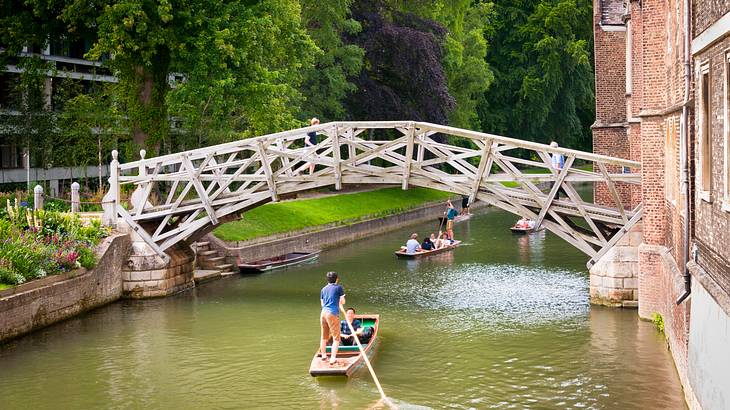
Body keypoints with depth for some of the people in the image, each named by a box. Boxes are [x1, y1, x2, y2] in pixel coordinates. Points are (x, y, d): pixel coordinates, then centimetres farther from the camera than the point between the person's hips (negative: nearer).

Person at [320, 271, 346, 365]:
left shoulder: (323, 289, 14)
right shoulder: (338, 287, -1)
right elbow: (343, 302, 2)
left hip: (323, 313, 6)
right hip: (333, 314, -6)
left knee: (324, 337, 18)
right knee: (336, 338, -1)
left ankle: (323, 355, 29)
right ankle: (333, 358, -8)